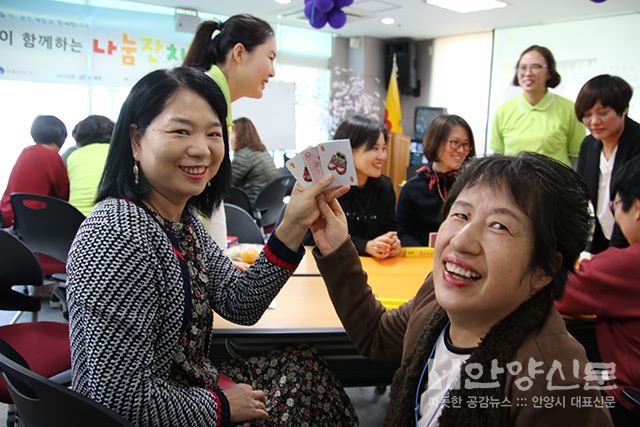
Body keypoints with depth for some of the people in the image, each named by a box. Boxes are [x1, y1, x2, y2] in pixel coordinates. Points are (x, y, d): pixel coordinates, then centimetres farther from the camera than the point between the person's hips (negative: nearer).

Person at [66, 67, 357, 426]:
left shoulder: (184, 216, -1)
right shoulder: (118, 236, -29)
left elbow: (241, 304, 0)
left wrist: (294, 225, -10)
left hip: (189, 385, 8)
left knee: (304, 367, 15)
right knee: (303, 372, 5)